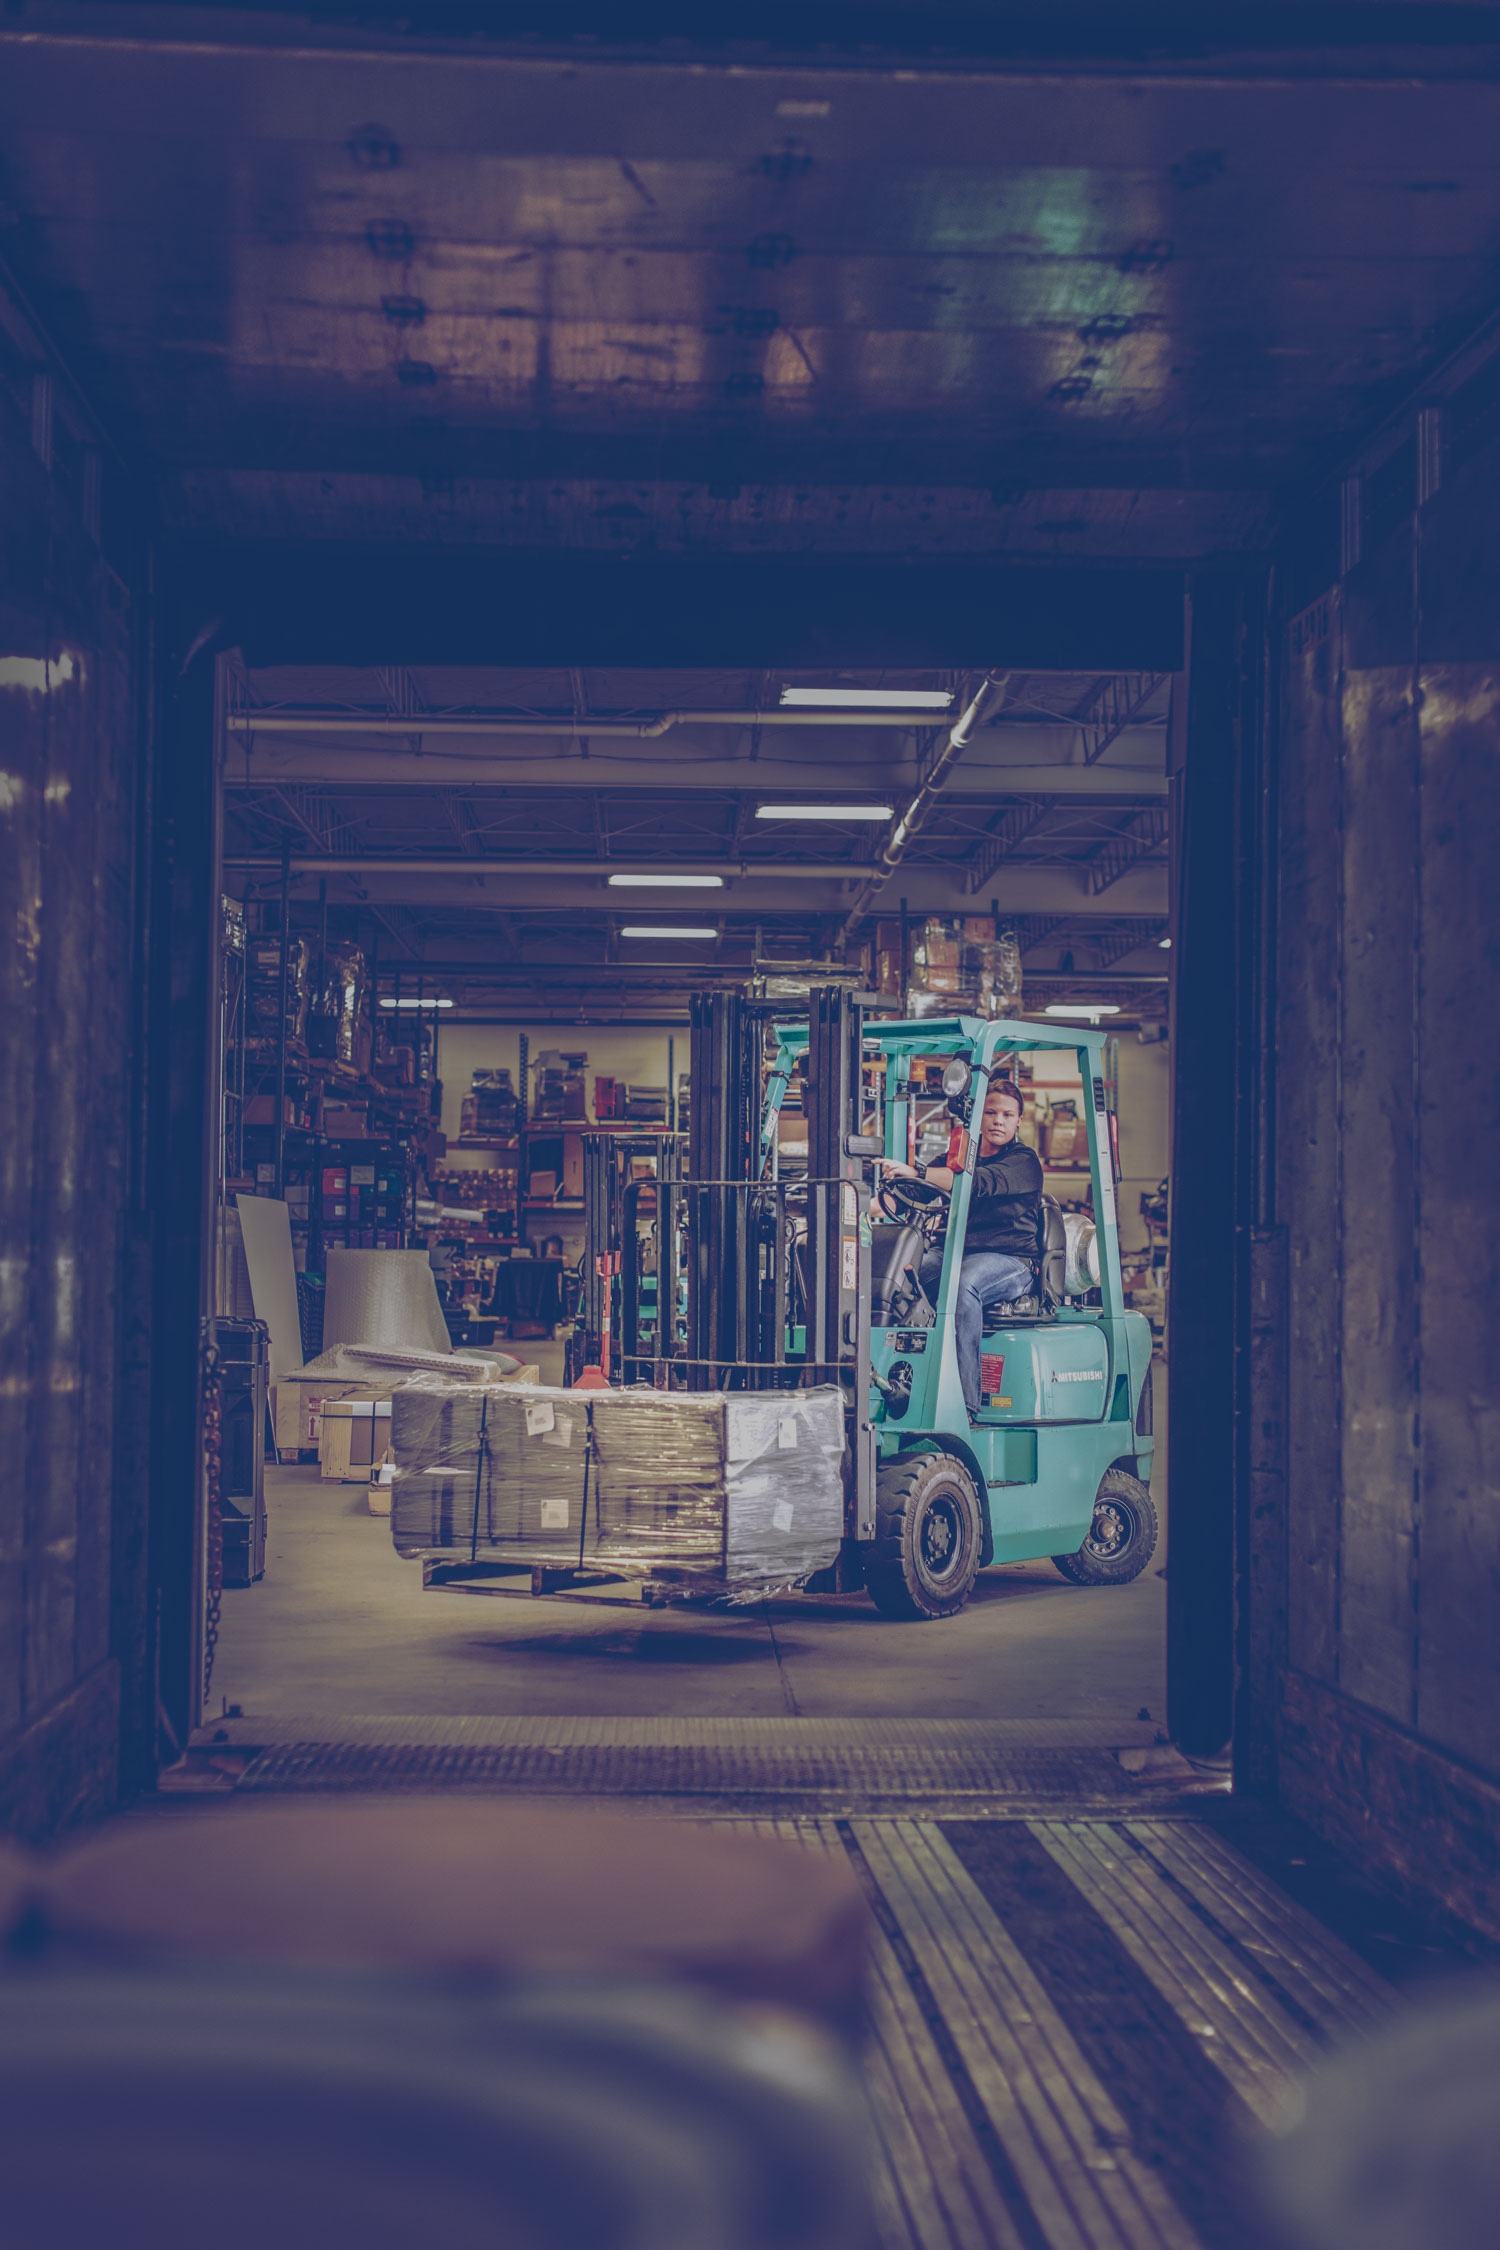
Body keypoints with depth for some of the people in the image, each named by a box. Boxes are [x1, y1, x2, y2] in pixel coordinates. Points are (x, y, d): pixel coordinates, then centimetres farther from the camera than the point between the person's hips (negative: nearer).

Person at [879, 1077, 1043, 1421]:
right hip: (954, 1253, 6)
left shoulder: (1024, 1162, 0)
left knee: (963, 1284, -38)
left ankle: (965, 1404, -42)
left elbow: (979, 1183, -20)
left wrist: (915, 1172, -32)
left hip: (1011, 1261, -6)